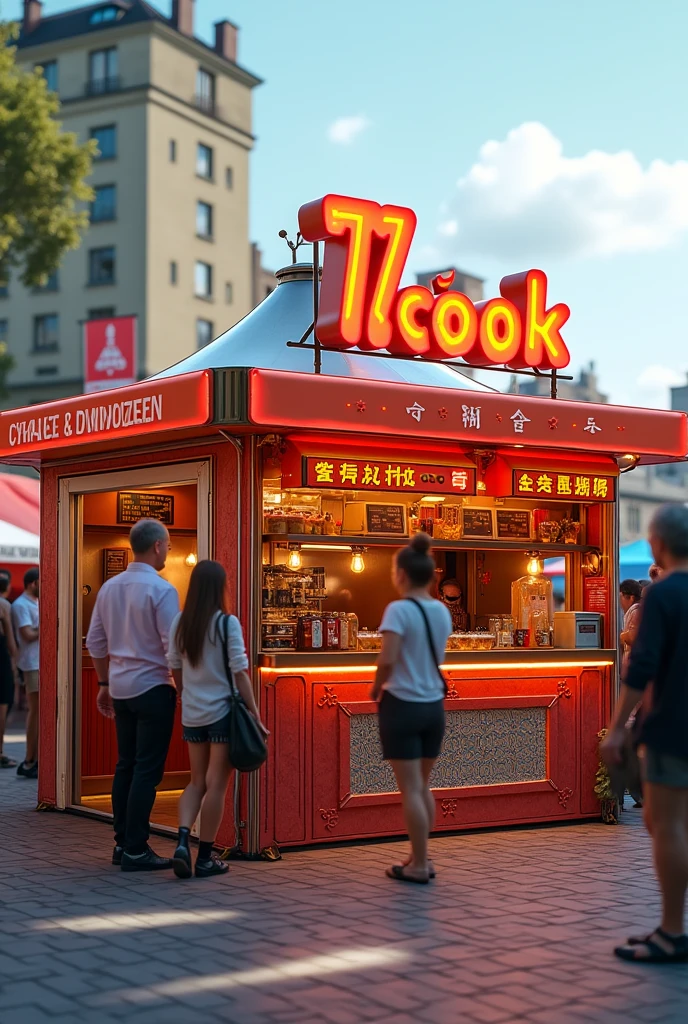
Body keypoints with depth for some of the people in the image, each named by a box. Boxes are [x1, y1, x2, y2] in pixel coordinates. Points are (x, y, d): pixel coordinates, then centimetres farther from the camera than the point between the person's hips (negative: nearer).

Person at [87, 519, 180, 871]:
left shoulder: (109, 587, 8)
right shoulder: (161, 589, -14)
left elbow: (95, 642, 13)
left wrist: (104, 684, 21)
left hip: (120, 687, 7)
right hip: (153, 688, -7)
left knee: (125, 766, 13)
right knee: (148, 770, -3)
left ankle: (122, 843, 17)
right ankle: (135, 850, -3)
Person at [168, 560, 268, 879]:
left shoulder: (179, 624, 2)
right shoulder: (227, 624, -12)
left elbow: (175, 670, 8)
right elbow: (240, 673, -12)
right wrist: (255, 716, -7)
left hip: (192, 715, 5)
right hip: (222, 712, -5)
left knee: (197, 781, 16)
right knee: (216, 784, 3)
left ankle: (182, 841, -3)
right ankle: (205, 858, 7)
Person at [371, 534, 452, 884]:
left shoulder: (399, 609, -15)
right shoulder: (442, 611, 5)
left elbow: (387, 661, -22)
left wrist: (376, 687, -5)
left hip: (402, 705, -6)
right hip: (434, 705, 7)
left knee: (410, 790, 1)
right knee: (423, 786, 18)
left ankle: (419, 866, 6)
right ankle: (420, 859, 24)